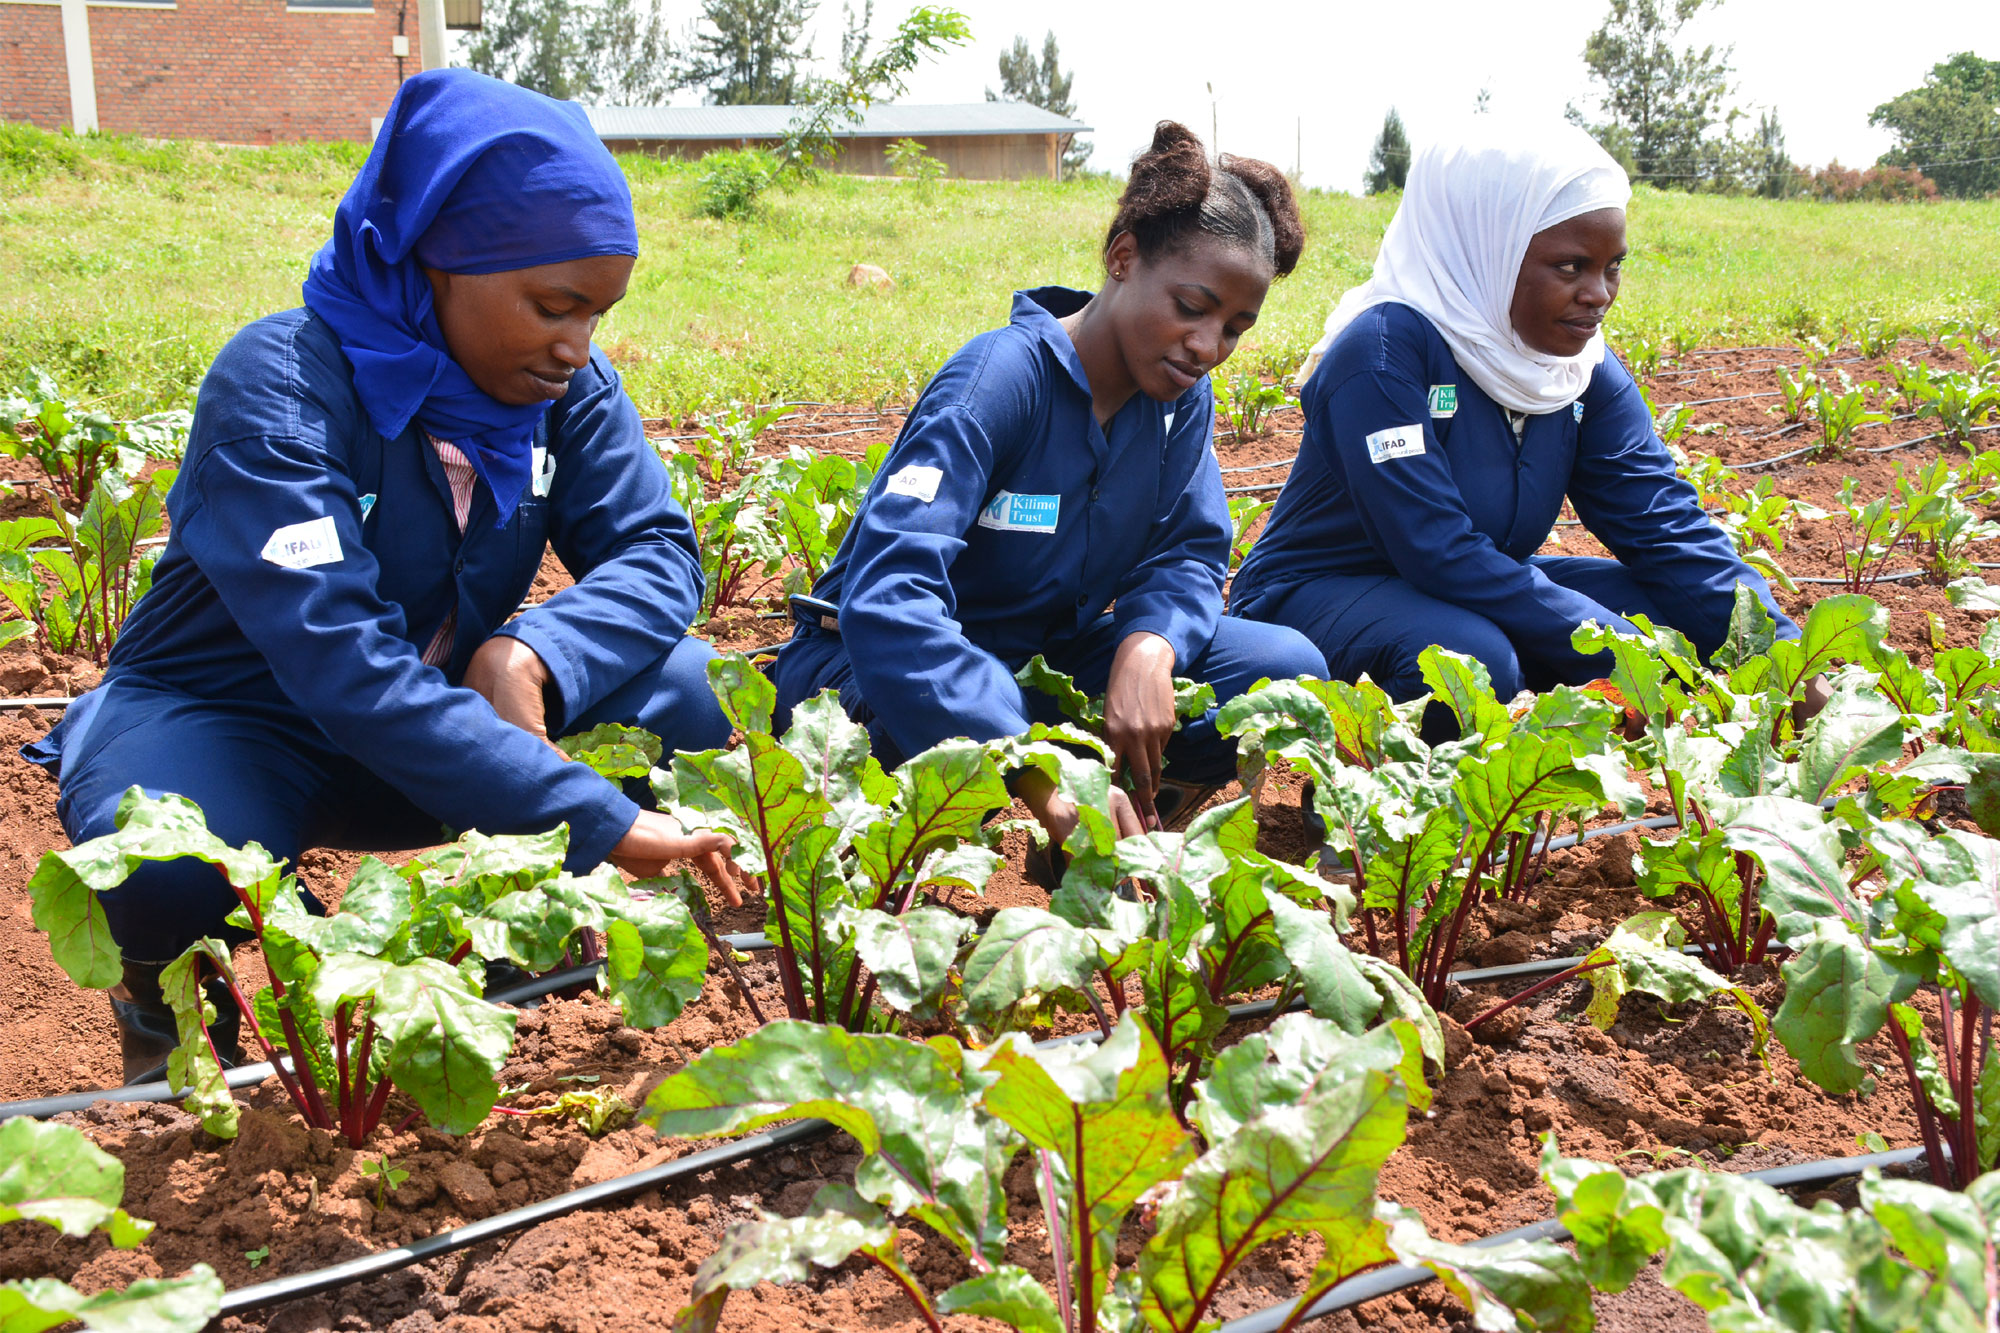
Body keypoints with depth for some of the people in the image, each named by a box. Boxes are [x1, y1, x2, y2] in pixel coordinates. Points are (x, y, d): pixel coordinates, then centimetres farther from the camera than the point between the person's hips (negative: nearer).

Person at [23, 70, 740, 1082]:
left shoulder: (566, 385, -8)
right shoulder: (276, 391, -27)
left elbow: (655, 551, -9)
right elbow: (346, 667, -36)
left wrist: (533, 654, -33)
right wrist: (600, 824, -41)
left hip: (437, 715, 5)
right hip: (235, 721, -5)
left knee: (692, 694, -18)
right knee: (171, 866, -40)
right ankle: (171, 992, -2)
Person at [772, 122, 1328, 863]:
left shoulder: (1180, 397, -3)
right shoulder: (1001, 380, -26)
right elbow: (885, 599, -38)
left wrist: (1149, 649, -29)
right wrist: (1046, 784, -47)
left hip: (1049, 660, 6)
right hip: (881, 667, -5)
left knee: (1287, 669, -13)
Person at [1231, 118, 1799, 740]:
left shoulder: (1586, 372, -2)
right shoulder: (1385, 349, -24)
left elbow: (1668, 525, -6)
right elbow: (1439, 552, -31)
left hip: (1481, 597, 7)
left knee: (1690, 617, -7)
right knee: (1471, 660, -37)